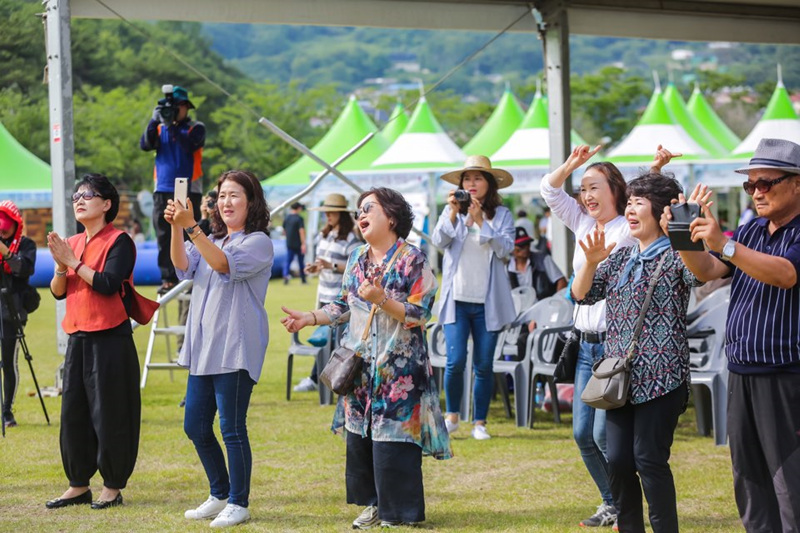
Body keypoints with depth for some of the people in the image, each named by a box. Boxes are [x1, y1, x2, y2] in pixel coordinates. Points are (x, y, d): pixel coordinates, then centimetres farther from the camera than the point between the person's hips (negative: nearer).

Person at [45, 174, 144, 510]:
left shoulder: (119, 242, -7)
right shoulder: (73, 243, 13)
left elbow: (108, 284, -20)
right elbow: (58, 292, 9)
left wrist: (74, 262, -15)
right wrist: (61, 266, -9)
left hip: (111, 340, -7)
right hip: (78, 339, 7)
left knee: (110, 414, -2)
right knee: (73, 412, 8)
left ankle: (113, 487, 6)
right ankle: (78, 485, 17)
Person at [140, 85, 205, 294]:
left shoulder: (195, 128, 3)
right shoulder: (159, 128, 13)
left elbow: (189, 145, -17)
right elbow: (145, 145, -3)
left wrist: (172, 125, -23)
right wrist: (154, 121, -13)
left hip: (189, 191, -4)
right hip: (163, 190, 4)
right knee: (164, 238, 1)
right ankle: (168, 279, 3)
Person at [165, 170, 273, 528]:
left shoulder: (258, 243, -5)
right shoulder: (211, 241, 17)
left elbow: (224, 264, -23)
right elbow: (183, 266, -1)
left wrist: (192, 227, -31)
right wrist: (175, 228, -17)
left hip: (235, 349, -8)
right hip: (203, 347, 8)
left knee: (232, 428, -4)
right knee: (195, 426, 10)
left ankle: (238, 503, 7)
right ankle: (219, 495, 26)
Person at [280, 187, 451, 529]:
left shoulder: (413, 260, -9)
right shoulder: (357, 260, 10)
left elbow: (419, 315, -15)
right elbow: (344, 306, 17)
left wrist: (381, 300, -26)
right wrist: (308, 318, 4)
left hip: (399, 369, -7)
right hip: (362, 368, 7)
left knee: (394, 442, -6)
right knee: (360, 438, 9)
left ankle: (399, 511, 6)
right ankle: (375, 504, 21)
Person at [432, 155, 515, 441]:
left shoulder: (501, 214, 3)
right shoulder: (452, 211, 6)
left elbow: (505, 249, -9)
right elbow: (439, 241, -7)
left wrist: (481, 222, -17)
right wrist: (453, 214, -20)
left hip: (488, 301, 0)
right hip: (457, 299, 0)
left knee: (484, 365, 4)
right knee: (456, 361, -9)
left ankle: (479, 422, 13)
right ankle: (452, 415, 11)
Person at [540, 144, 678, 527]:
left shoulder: (628, 230, -7)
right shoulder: (583, 225, 12)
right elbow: (549, 190, 10)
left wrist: (656, 171, -39)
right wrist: (570, 165, -6)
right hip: (586, 344, 7)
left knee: (604, 433, -9)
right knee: (582, 433, 7)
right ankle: (611, 504, 21)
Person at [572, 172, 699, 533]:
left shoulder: (674, 255, -5)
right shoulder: (620, 258, 15)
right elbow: (581, 295, 12)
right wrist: (590, 262, -7)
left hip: (660, 378, -6)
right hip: (620, 377, 6)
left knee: (649, 459, -9)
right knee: (618, 460, 4)